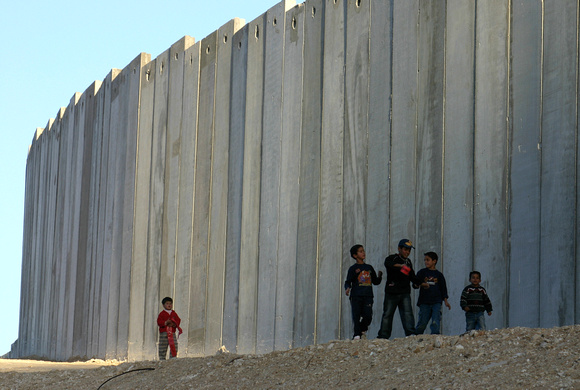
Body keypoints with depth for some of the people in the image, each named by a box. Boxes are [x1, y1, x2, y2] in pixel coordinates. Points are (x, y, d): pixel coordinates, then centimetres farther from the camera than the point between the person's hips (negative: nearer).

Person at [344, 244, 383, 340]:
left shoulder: (369, 267, 20)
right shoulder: (353, 268, 7)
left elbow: (375, 282, 25)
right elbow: (348, 281, 4)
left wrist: (379, 276, 5)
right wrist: (347, 288, -16)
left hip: (368, 296, 3)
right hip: (356, 296, -3)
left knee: (368, 316, -9)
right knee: (356, 316, -9)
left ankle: (363, 329, 17)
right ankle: (357, 334, -1)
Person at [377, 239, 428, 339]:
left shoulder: (408, 261, 17)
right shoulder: (392, 258, -2)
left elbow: (412, 276, 28)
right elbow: (387, 263, -27)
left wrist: (421, 283, 14)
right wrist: (399, 265, -42)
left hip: (405, 293, 4)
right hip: (392, 293, -4)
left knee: (407, 312, -10)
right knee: (387, 314, 1)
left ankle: (410, 333, -15)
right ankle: (383, 336, 9)